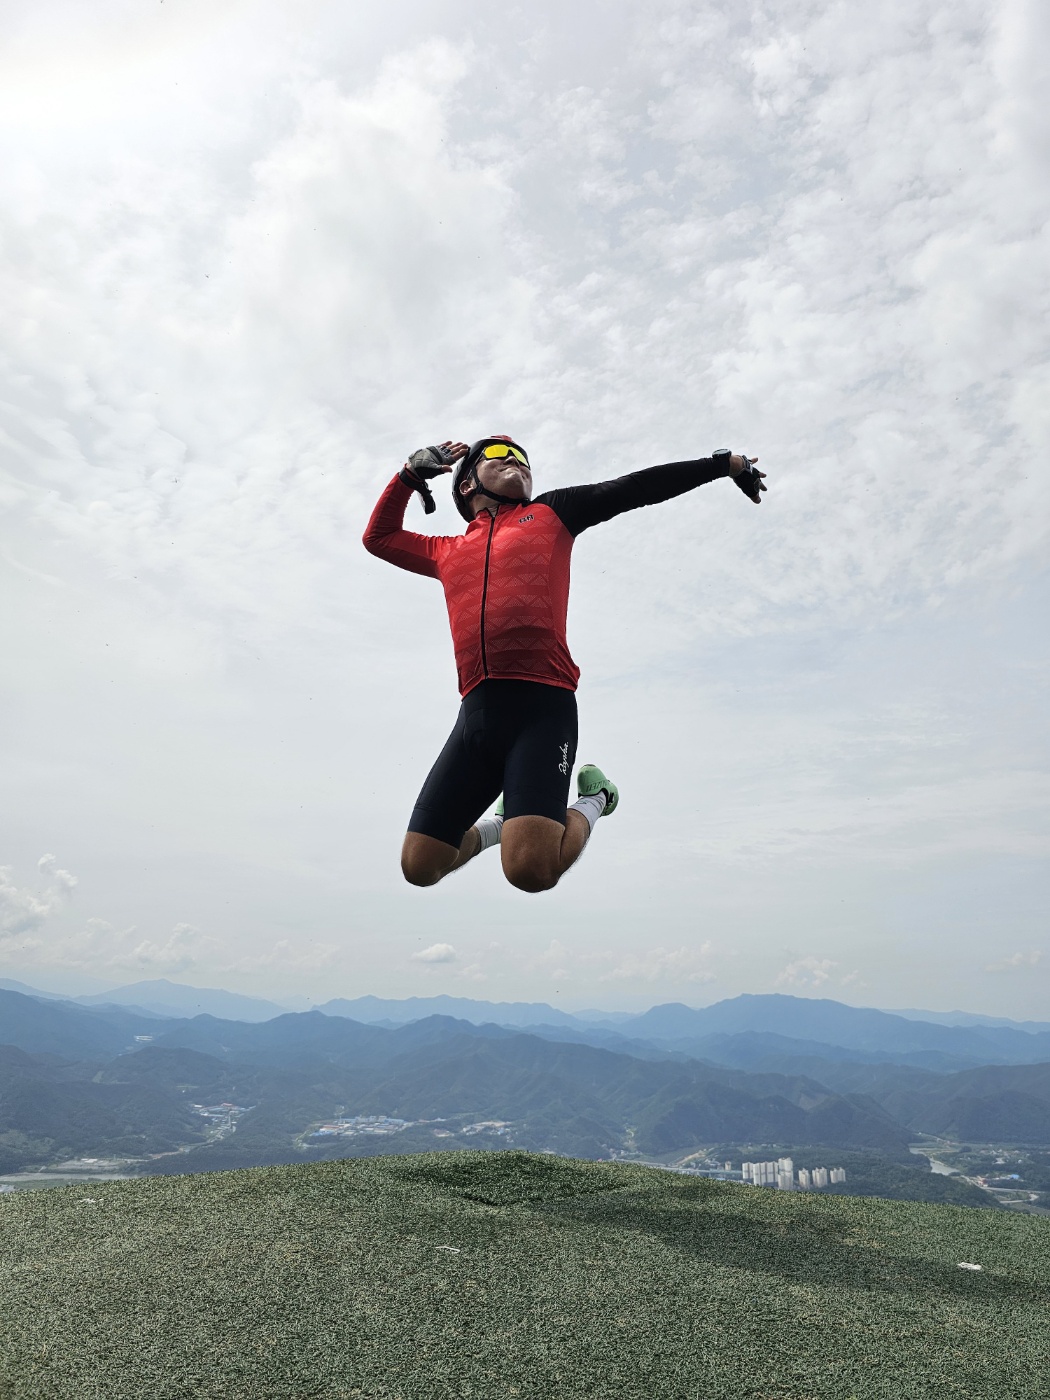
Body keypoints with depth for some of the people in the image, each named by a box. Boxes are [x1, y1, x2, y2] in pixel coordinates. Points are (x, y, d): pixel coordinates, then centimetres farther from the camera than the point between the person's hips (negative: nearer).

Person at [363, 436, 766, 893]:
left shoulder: (551, 512, 21)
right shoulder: (448, 552, 27)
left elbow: (638, 486, 21)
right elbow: (378, 537, 41)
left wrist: (725, 462, 21)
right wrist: (411, 473, 31)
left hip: (542, 706, -4)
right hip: (476, 714, 4)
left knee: (531, 869, -21)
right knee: (419, 866, 1)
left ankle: (591, 802, 10)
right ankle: (507, 823, 28)